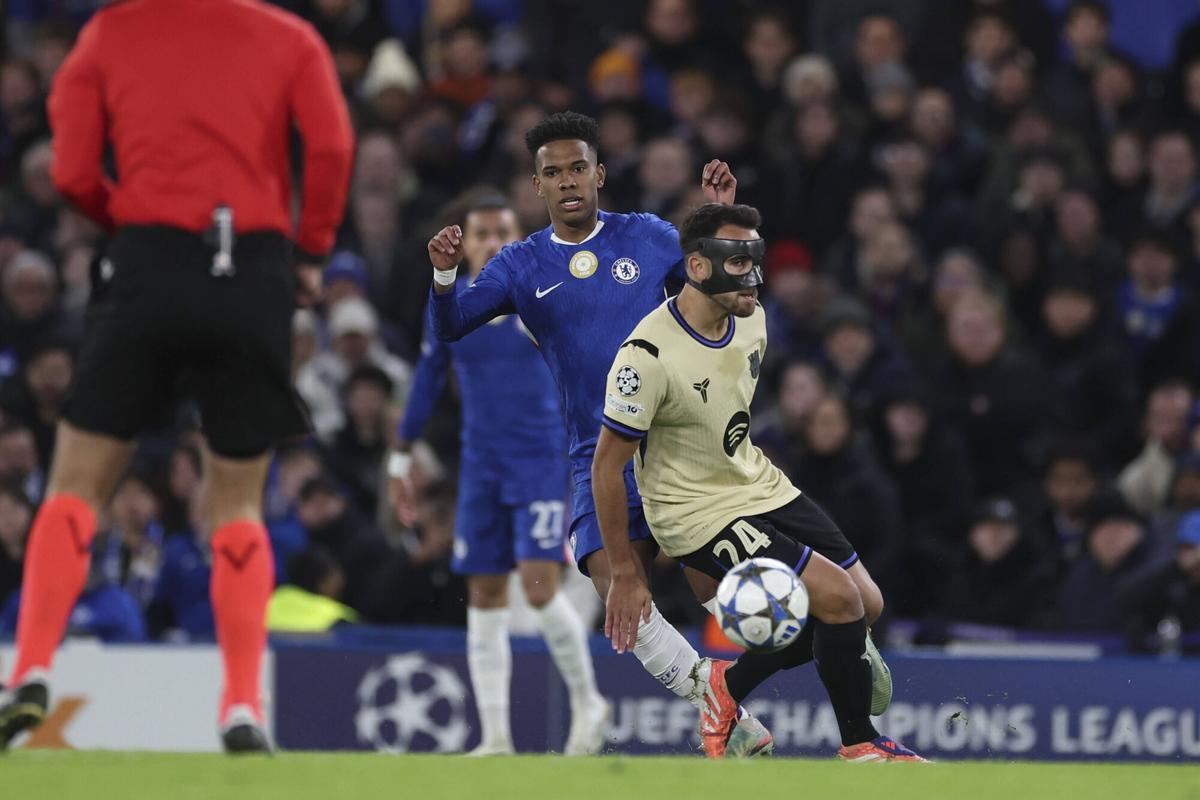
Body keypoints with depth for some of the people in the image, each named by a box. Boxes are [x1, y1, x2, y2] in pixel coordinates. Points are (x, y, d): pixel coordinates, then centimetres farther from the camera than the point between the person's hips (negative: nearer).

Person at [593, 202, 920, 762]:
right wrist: (624, 574, -16)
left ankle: (731, 686, 21)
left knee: (866, 603, 5)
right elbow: (607, 465, -18)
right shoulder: (649, 355, -25)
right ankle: (859, 746, 0)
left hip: (761, 486, 8)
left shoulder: (751, 320, -4)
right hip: (698, 514, -8)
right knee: (838, 597, -18)